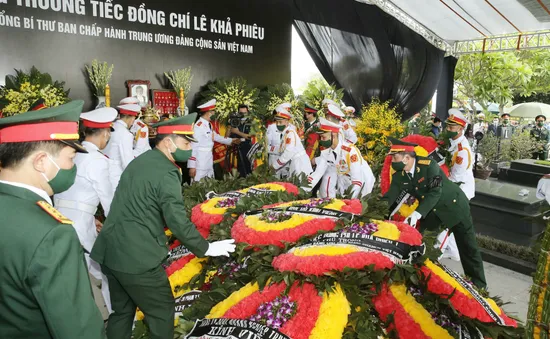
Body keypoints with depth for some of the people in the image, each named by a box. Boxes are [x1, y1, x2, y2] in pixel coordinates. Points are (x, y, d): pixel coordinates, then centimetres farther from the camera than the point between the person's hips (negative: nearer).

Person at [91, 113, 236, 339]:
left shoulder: (141, 160, 10)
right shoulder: (166, 173, -18)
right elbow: (178, 222, -20)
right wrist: (206, 248, -8)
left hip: (110, 251, 9)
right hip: (137, 257, -9)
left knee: (121, 310, 22)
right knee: (162, 311, 9)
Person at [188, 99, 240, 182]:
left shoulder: (209, 125, 8)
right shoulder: (198, 126, -19)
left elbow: (215, 136, 24)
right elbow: (193, 147, -20)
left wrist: (231, 141, 30)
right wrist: (192, 166, -20)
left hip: (209, 162, 9)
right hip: (200, 164, -9)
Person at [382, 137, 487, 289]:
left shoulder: (429, 165, -29)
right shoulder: (398, 175, -11)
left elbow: (435, 192, -35)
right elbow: (390, 197, -12)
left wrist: (417, 214, -45)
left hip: (453, 205, -5)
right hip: (431, 210, 6)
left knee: (468, 247, 3)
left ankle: (478, 284, 19)